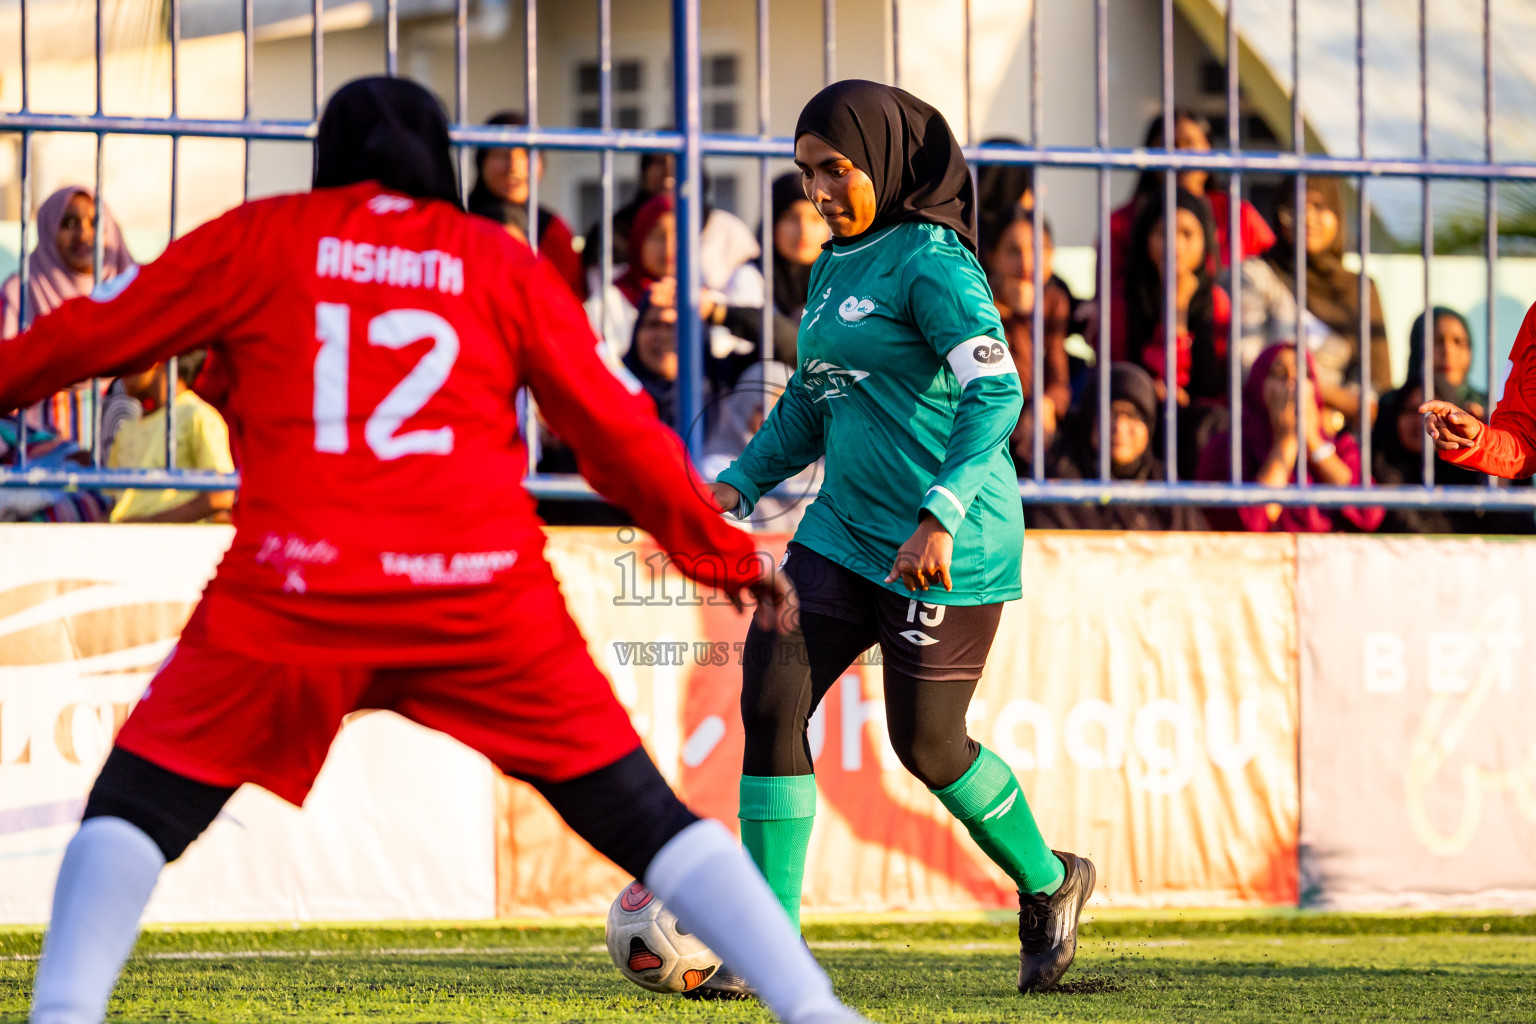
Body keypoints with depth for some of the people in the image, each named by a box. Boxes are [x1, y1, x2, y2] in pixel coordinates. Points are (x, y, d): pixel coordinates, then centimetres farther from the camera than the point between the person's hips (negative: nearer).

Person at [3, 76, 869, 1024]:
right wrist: (724, 551, 23)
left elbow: (95, 334, 15)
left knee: (137, 805, 8)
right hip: (483, 590, 1)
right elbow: (612, 425, 15)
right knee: (644, 821, 10)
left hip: (297, 586, -1)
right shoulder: (503, 263, 15)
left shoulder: (258, 240, 13)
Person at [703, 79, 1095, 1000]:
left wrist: (938, 518, -32)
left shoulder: (931, 262, -13)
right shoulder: (835, 269, 14)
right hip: (844, 533, 8)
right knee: (772, 700, -5)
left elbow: (997, 395, -23)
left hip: (950, 545, -8)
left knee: (927, 742, 1)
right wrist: (739, 485, 12)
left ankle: (1049, 884, 28)